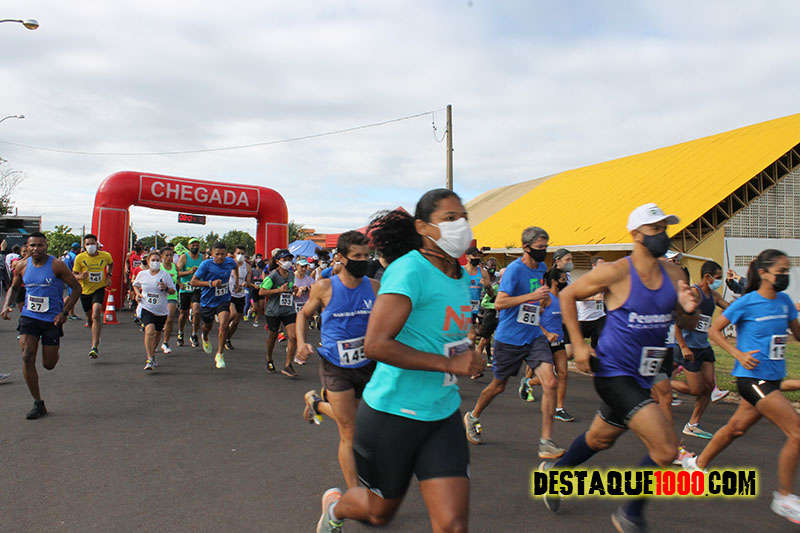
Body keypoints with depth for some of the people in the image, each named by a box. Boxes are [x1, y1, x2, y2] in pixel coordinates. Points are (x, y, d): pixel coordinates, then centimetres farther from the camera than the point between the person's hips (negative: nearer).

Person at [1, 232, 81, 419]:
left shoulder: (56, 266, -11)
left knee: (48, 364, 3)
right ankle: (38, 404, 0)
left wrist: (64, 312, -14)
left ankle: (53, 351, 44)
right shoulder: (22, 267, 2)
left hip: (52, 319, -3)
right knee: (27, 358, -11)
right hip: (29, 317, 3)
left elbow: (77, 288, -7)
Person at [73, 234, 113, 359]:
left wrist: (108, 276, 2)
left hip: (99, 289, -2)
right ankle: (96, 337, 48)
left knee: (96, 315, -21)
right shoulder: (80, 258, -8)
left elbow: (111, 264, 17)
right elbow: (74, 274, -1)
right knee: (89, 318, 15)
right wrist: (80, 276, -24)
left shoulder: (105, 256, -6)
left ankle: (95, 347, -23)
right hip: (85, 291, 2)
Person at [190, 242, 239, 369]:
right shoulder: (206, 264, -18)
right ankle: (205, 338, 60)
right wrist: (211, 283, -28)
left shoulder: (230, 262, -6)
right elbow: (193, 281, -17)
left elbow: (235, 267, 21)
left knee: (224, 325, -21)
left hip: (223, 300, 1)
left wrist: (236, 281, 12)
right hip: (208, 301, 0)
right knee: (207, 326, 21)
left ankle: (220, 355, -7)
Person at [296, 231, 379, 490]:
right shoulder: (324, 288, -9)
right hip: (336, 367, -3)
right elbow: (304, 314, 8)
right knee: (349, 434, -2)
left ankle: (316, 402, 51)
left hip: (367, 364, 3)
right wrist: (301, 343, -8)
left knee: (346, 418, 21)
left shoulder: (375, 287, -5)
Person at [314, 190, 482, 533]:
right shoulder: (410, 270, -20)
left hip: (443, 415, 6)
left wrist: (468, 351, 8)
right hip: (393, 413, -6)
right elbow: (375, 344, -29)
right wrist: (449, 363, -26)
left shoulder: (461, 277, 7)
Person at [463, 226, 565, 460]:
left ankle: (546, 441, -5)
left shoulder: (542, 268, 8)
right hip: (509, 338, -5)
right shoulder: (514, 269, -15)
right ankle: (472, 417, 39)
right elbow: (499, 302, -24)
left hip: (534, 336, 5)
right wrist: (531, 296, -28)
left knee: (550, 382, -13)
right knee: (498, 386, 11)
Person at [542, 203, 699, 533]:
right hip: (614, 372, -7)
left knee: (600, 439, 25)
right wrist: (578, 344, -9)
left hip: (642, 378, 7)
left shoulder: (673, 275, 3)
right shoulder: (616, 273, -15)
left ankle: (555, 471, 51)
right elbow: (567, 295, -5)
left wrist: (688, 309, -12)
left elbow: (688, 324, 12)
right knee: (666, 448, -16)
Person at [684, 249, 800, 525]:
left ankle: (698, 463, 36)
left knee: (736, 427, 17)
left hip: (772, 379, 7)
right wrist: (739, 354, -16)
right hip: (752, 377, -7)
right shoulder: (747, 302, -11)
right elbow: (714, 330, -5)